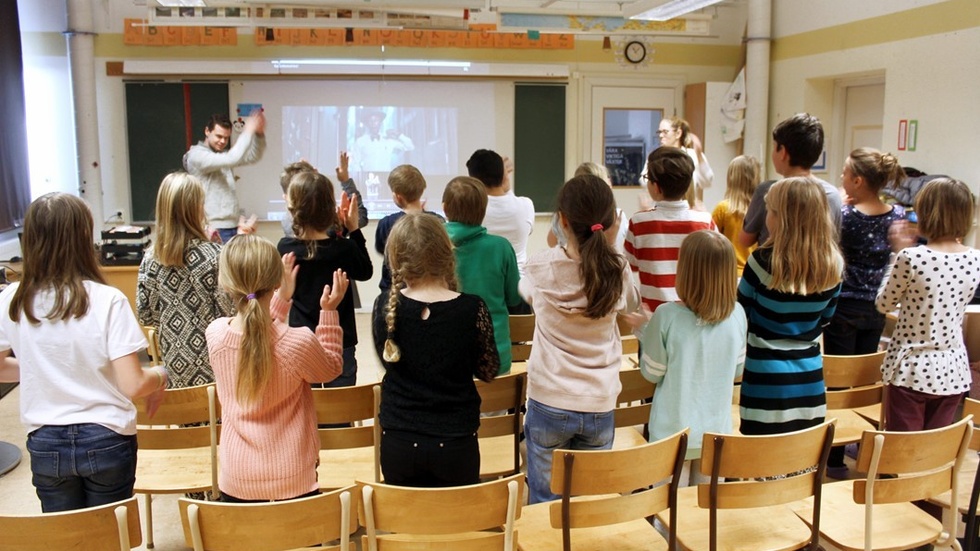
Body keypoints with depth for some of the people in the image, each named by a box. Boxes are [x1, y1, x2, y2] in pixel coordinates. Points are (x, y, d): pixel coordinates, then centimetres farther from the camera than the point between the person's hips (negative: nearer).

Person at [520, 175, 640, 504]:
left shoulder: (542, 266, -13)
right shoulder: (618, 271, -10)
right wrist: (605, 247, 17)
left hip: (549, 402, -1)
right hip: (600, 404, 2)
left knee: (545, 502, 13)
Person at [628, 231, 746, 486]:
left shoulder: (667, 316, -20)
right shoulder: (737, 314, -9)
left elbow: (652, 373, -7)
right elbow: (738, 370, 5)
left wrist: (643, 329, 5)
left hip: (673, 433, -3)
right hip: (717, 432, 3)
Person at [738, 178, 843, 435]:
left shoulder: (763, 261, -17)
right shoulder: (833, 265, -3)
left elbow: (740, 313, -3)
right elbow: (824, 319, 11)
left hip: (766, 385, -4)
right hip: (810, 382, 5)